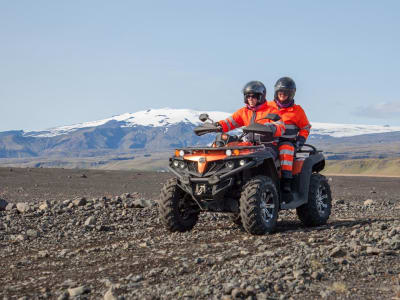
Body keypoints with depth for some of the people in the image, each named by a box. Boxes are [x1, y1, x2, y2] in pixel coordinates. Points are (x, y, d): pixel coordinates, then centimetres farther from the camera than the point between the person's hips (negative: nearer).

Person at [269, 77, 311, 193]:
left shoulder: (297, 110, 7)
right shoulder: (269, 106, 13)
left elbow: (305, 128, 12)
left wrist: (299, 142, -1)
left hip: (287, 142, -2)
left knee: (285, 149, -37)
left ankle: (286, 181, -39)